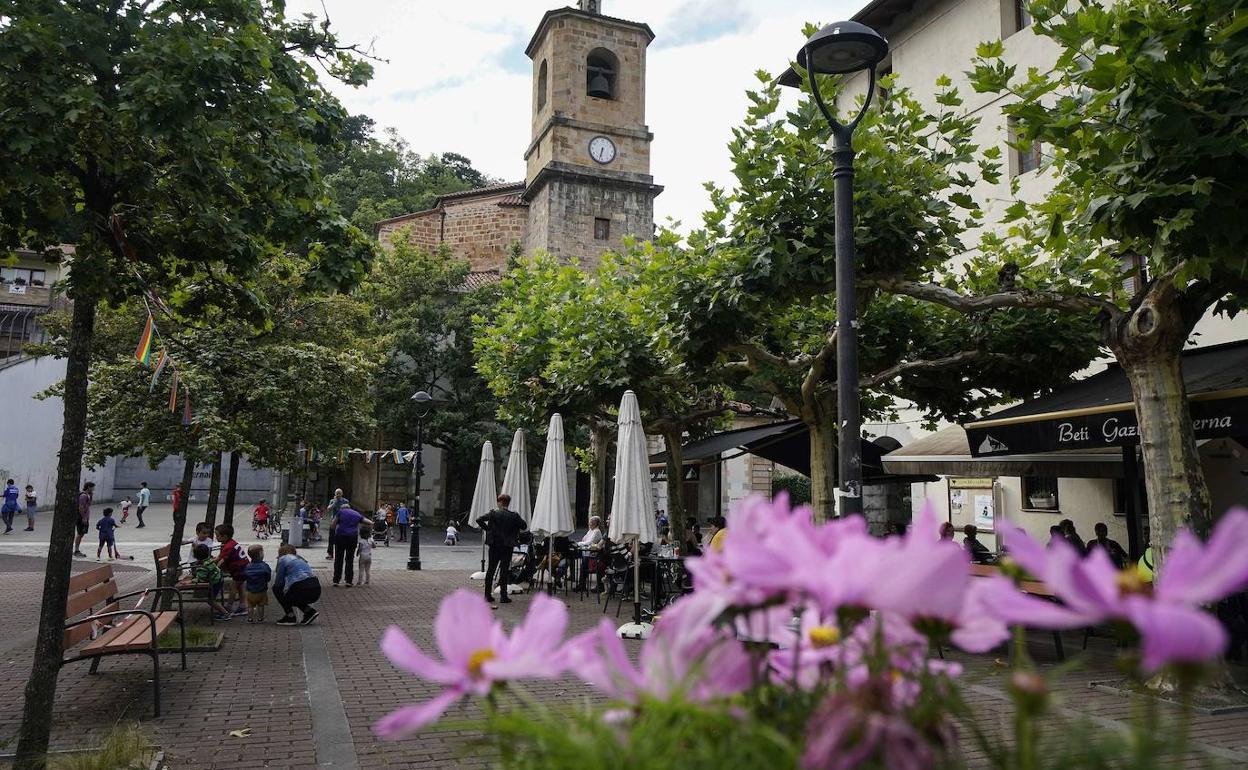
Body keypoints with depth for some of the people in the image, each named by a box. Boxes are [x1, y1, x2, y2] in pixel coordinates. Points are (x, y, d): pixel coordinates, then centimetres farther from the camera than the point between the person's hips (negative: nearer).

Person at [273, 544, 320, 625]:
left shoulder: (283, 559, 8)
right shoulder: (300, 558, 28)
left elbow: (278, 583, 9)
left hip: (303, 590, -7)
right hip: (316, 590, 7)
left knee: (276, 589, 17)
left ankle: (290, 617, 15)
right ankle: (309, 611, 15)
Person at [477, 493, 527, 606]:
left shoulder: (493, 513, -4)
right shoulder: (514, 515, -6)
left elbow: (479, 520, -6)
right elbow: (524, 526, -2)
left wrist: (487, 529, 4)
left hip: (494, 545, 1)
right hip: (507, 546, -1)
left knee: (491, 569, 9)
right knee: (504, 569, 2)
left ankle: (488, 595, 11)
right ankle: (503, 596, 0)